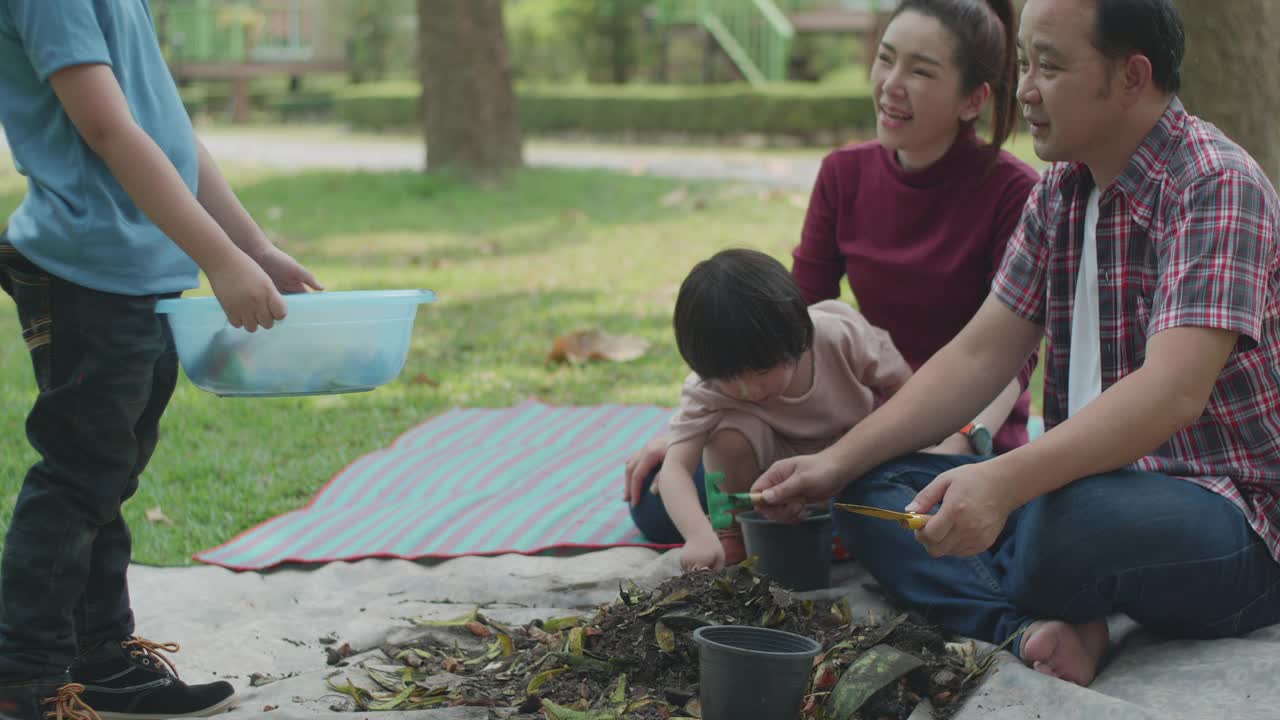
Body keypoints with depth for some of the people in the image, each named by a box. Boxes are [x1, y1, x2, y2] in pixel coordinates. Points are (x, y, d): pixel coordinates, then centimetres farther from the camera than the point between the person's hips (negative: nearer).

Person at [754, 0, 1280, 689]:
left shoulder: (1215, 187, -17)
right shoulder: (1059, 192, 10)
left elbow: (1173, 393, -30)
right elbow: (981, 355, 9)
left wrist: (1004, 481, -43)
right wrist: (837, 463, -1)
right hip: (1093, 481, 8)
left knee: (1060, 525, -37)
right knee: (871, 489, -3)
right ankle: (1035, 629, -25)